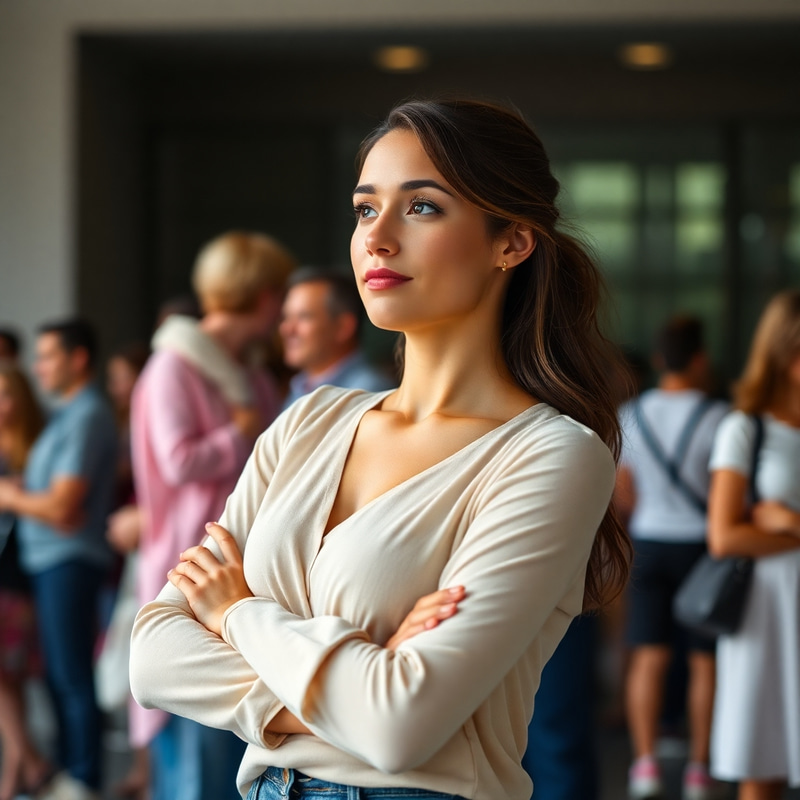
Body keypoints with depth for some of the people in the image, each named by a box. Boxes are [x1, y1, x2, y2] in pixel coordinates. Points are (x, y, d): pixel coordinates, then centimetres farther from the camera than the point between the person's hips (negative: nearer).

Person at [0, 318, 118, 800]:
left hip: (70, 561, -10)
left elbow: (61, 507, -20)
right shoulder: (69, 414, 15)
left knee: (73, 677, -4)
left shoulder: (86, 418, -16)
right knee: (59, 675, 14)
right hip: (51, 560, 10)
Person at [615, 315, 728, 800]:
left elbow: (624, 493, 9)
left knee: (649, 655, 4)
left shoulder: (630, 415, 1)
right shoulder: (718, 419, -12)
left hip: (650, 542, 3)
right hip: (702, 544, -3)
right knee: (705, 659, 4)